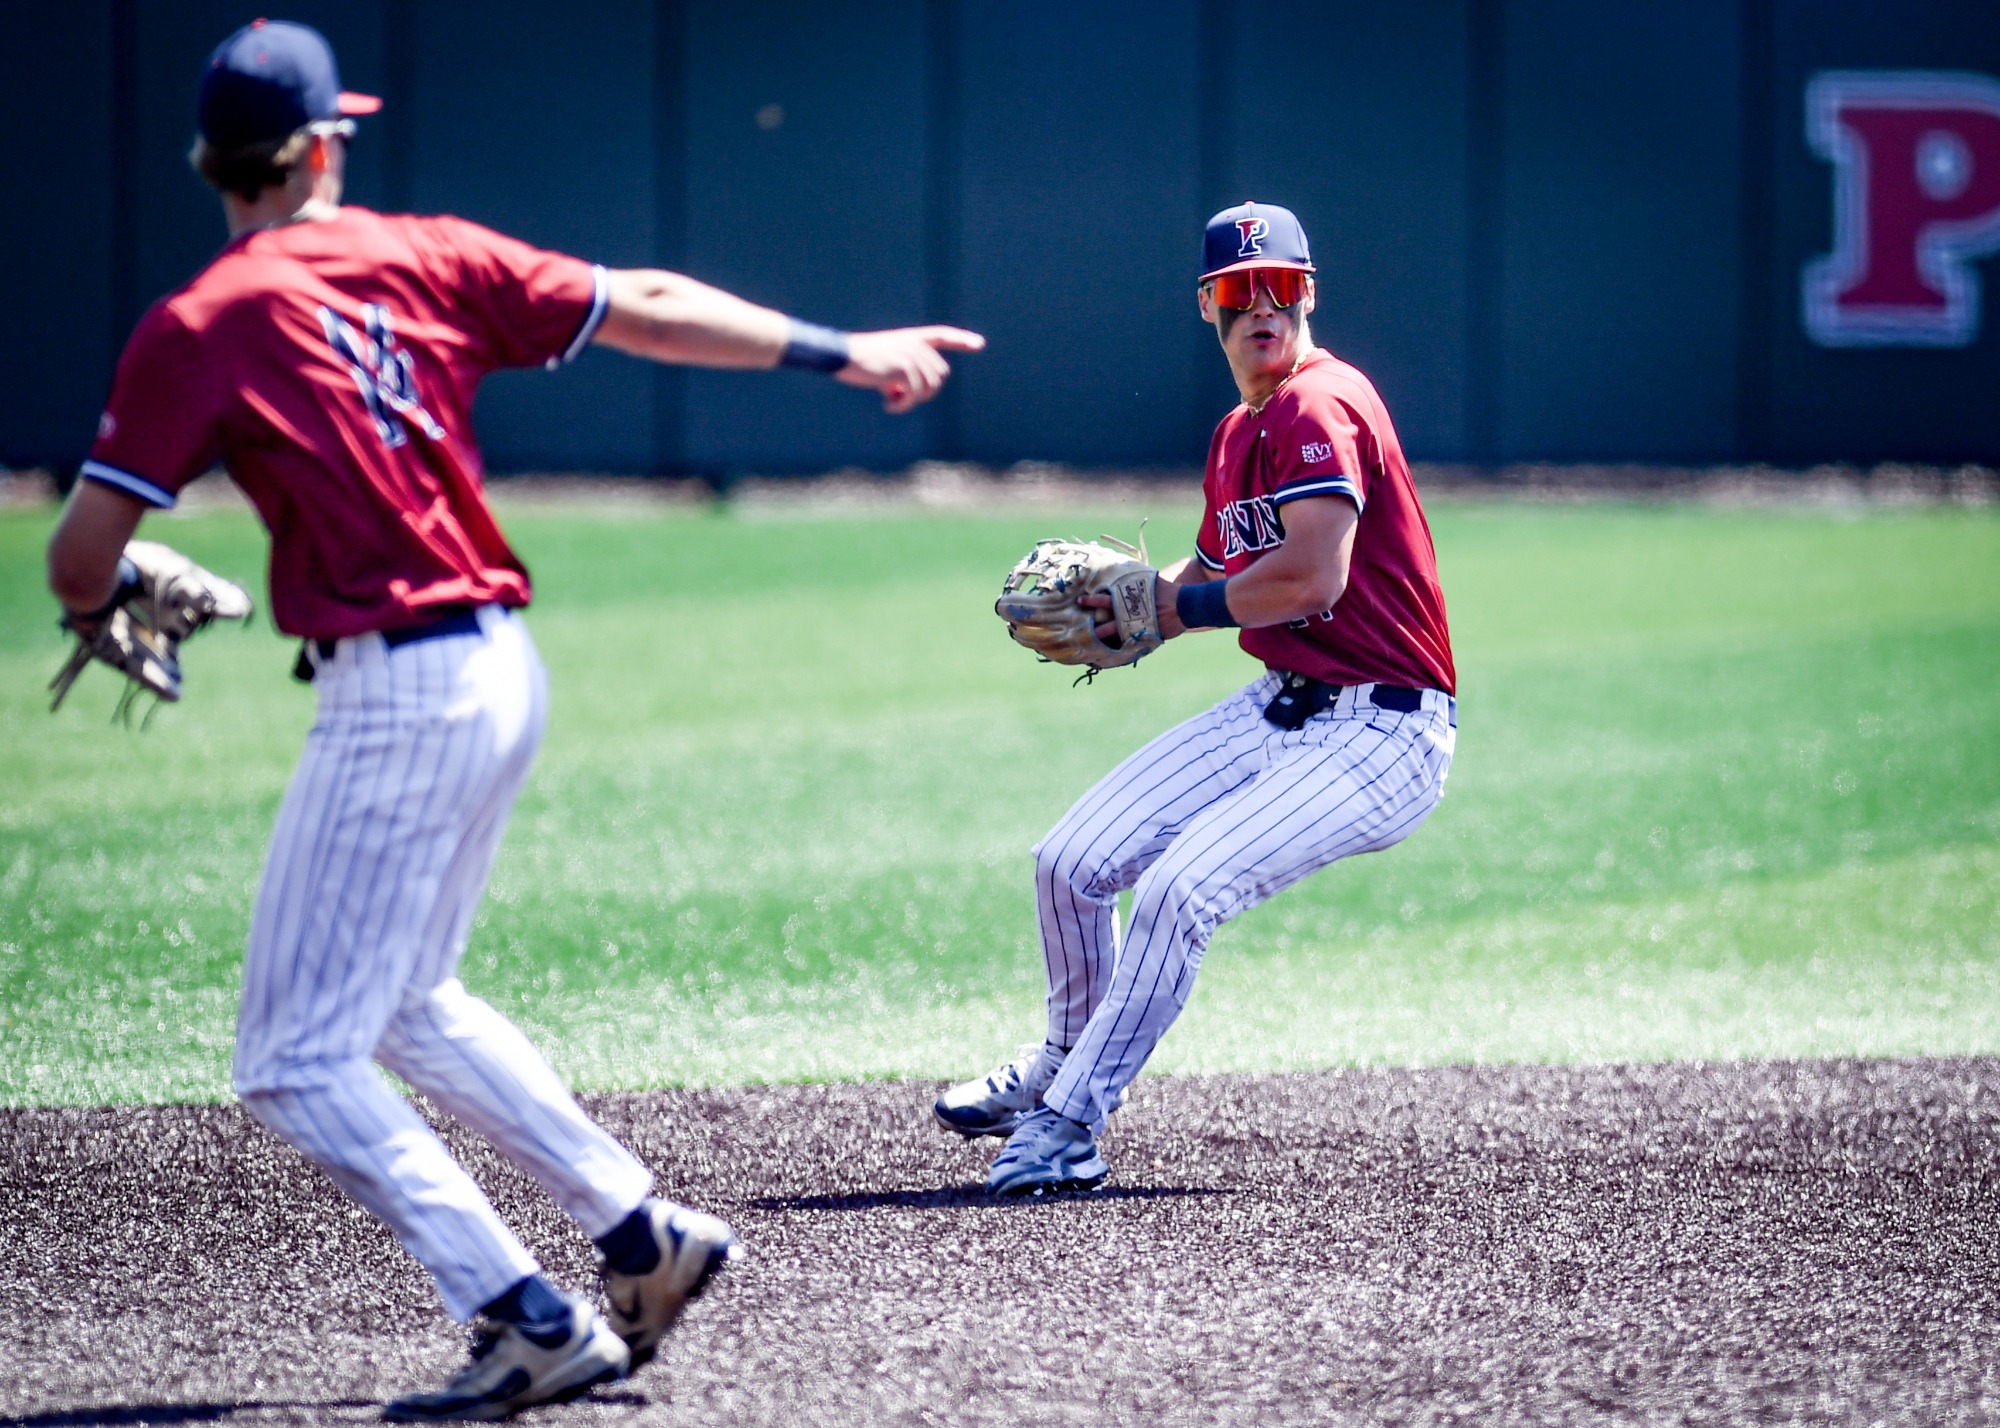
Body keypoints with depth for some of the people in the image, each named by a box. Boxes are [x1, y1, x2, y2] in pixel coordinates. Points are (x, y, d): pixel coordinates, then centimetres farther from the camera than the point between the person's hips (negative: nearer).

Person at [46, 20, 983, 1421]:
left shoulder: (197, 328, -9)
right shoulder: (429, 258, 6)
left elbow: (79, 562, -9)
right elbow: (651, 308, 10)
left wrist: (111, 599, 15)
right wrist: (838, 353, 21)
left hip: (393, 699, -7)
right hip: (505, 673, 7)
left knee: (298, 1063, -1)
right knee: (403, 1002, 26)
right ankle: (645, 1236, 25)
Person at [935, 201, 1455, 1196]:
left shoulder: (1319, 408, -17)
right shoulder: (1237, 436, 13)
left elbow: (1313, 576, -28)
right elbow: (1215, 572, 24)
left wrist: (1171, 608, -14)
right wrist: (1116, 605, 3)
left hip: (1381, 733, -9)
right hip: (1281, 708, 9)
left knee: (1181, 887, -25)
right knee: (1072, 863, 5)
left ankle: (1068, 1126, -14)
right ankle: (1066, 1064, 30)